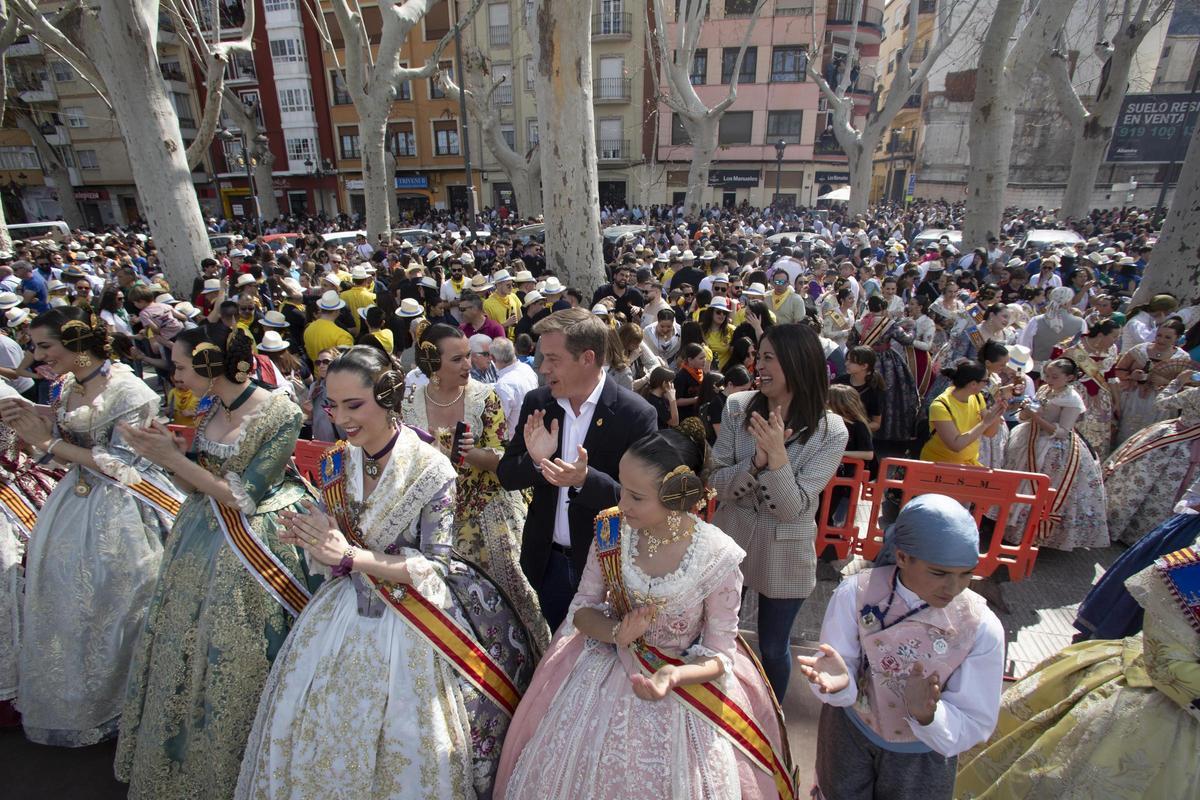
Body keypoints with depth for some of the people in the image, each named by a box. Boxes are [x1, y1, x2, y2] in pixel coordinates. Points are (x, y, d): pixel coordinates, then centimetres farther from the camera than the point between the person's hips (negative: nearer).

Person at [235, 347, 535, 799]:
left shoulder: (431, 468, -18)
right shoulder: (335, 464, -2)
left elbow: (435, 564, -17)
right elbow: (333, 557, 5)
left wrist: (350, 556, -23)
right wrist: (312, 541, -17)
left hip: (411, 622, -5)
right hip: (346, 612, 5)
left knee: (406, 743, 8)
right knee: (320, 732, 17)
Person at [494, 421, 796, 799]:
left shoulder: (717, 557, -23)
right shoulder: (611, 531, -16)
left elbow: (720, 654, -12)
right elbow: (582, 608, -3)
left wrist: (673, 677, -30)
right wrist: (615, 633, -23)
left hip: (684, 682, -2)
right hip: (604, 676, 3)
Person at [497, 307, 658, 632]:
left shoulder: (636, 415, -19)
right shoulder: (536, 403, -5)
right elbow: (506, 476, -1)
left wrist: (585, 480, -33)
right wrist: (534, 460, -23)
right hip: (546, 561, 4)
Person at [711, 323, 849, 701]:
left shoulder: (830, 431, -16)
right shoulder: (737, 407, -11)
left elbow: (792, 509, -18)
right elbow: (718, 485, -10)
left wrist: (777, 456, -34)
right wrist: (757, 460, -28)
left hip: (784, 554, -2)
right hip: (730, 539, 2)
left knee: (773, 648, 19)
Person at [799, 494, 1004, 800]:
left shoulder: (982, 628, -24)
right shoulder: (855, 593, -26)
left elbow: (974, 727, -19)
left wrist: (927, 716, -40)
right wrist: (838, 682, -44)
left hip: (922, 754, 0)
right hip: (850, 730, 0)